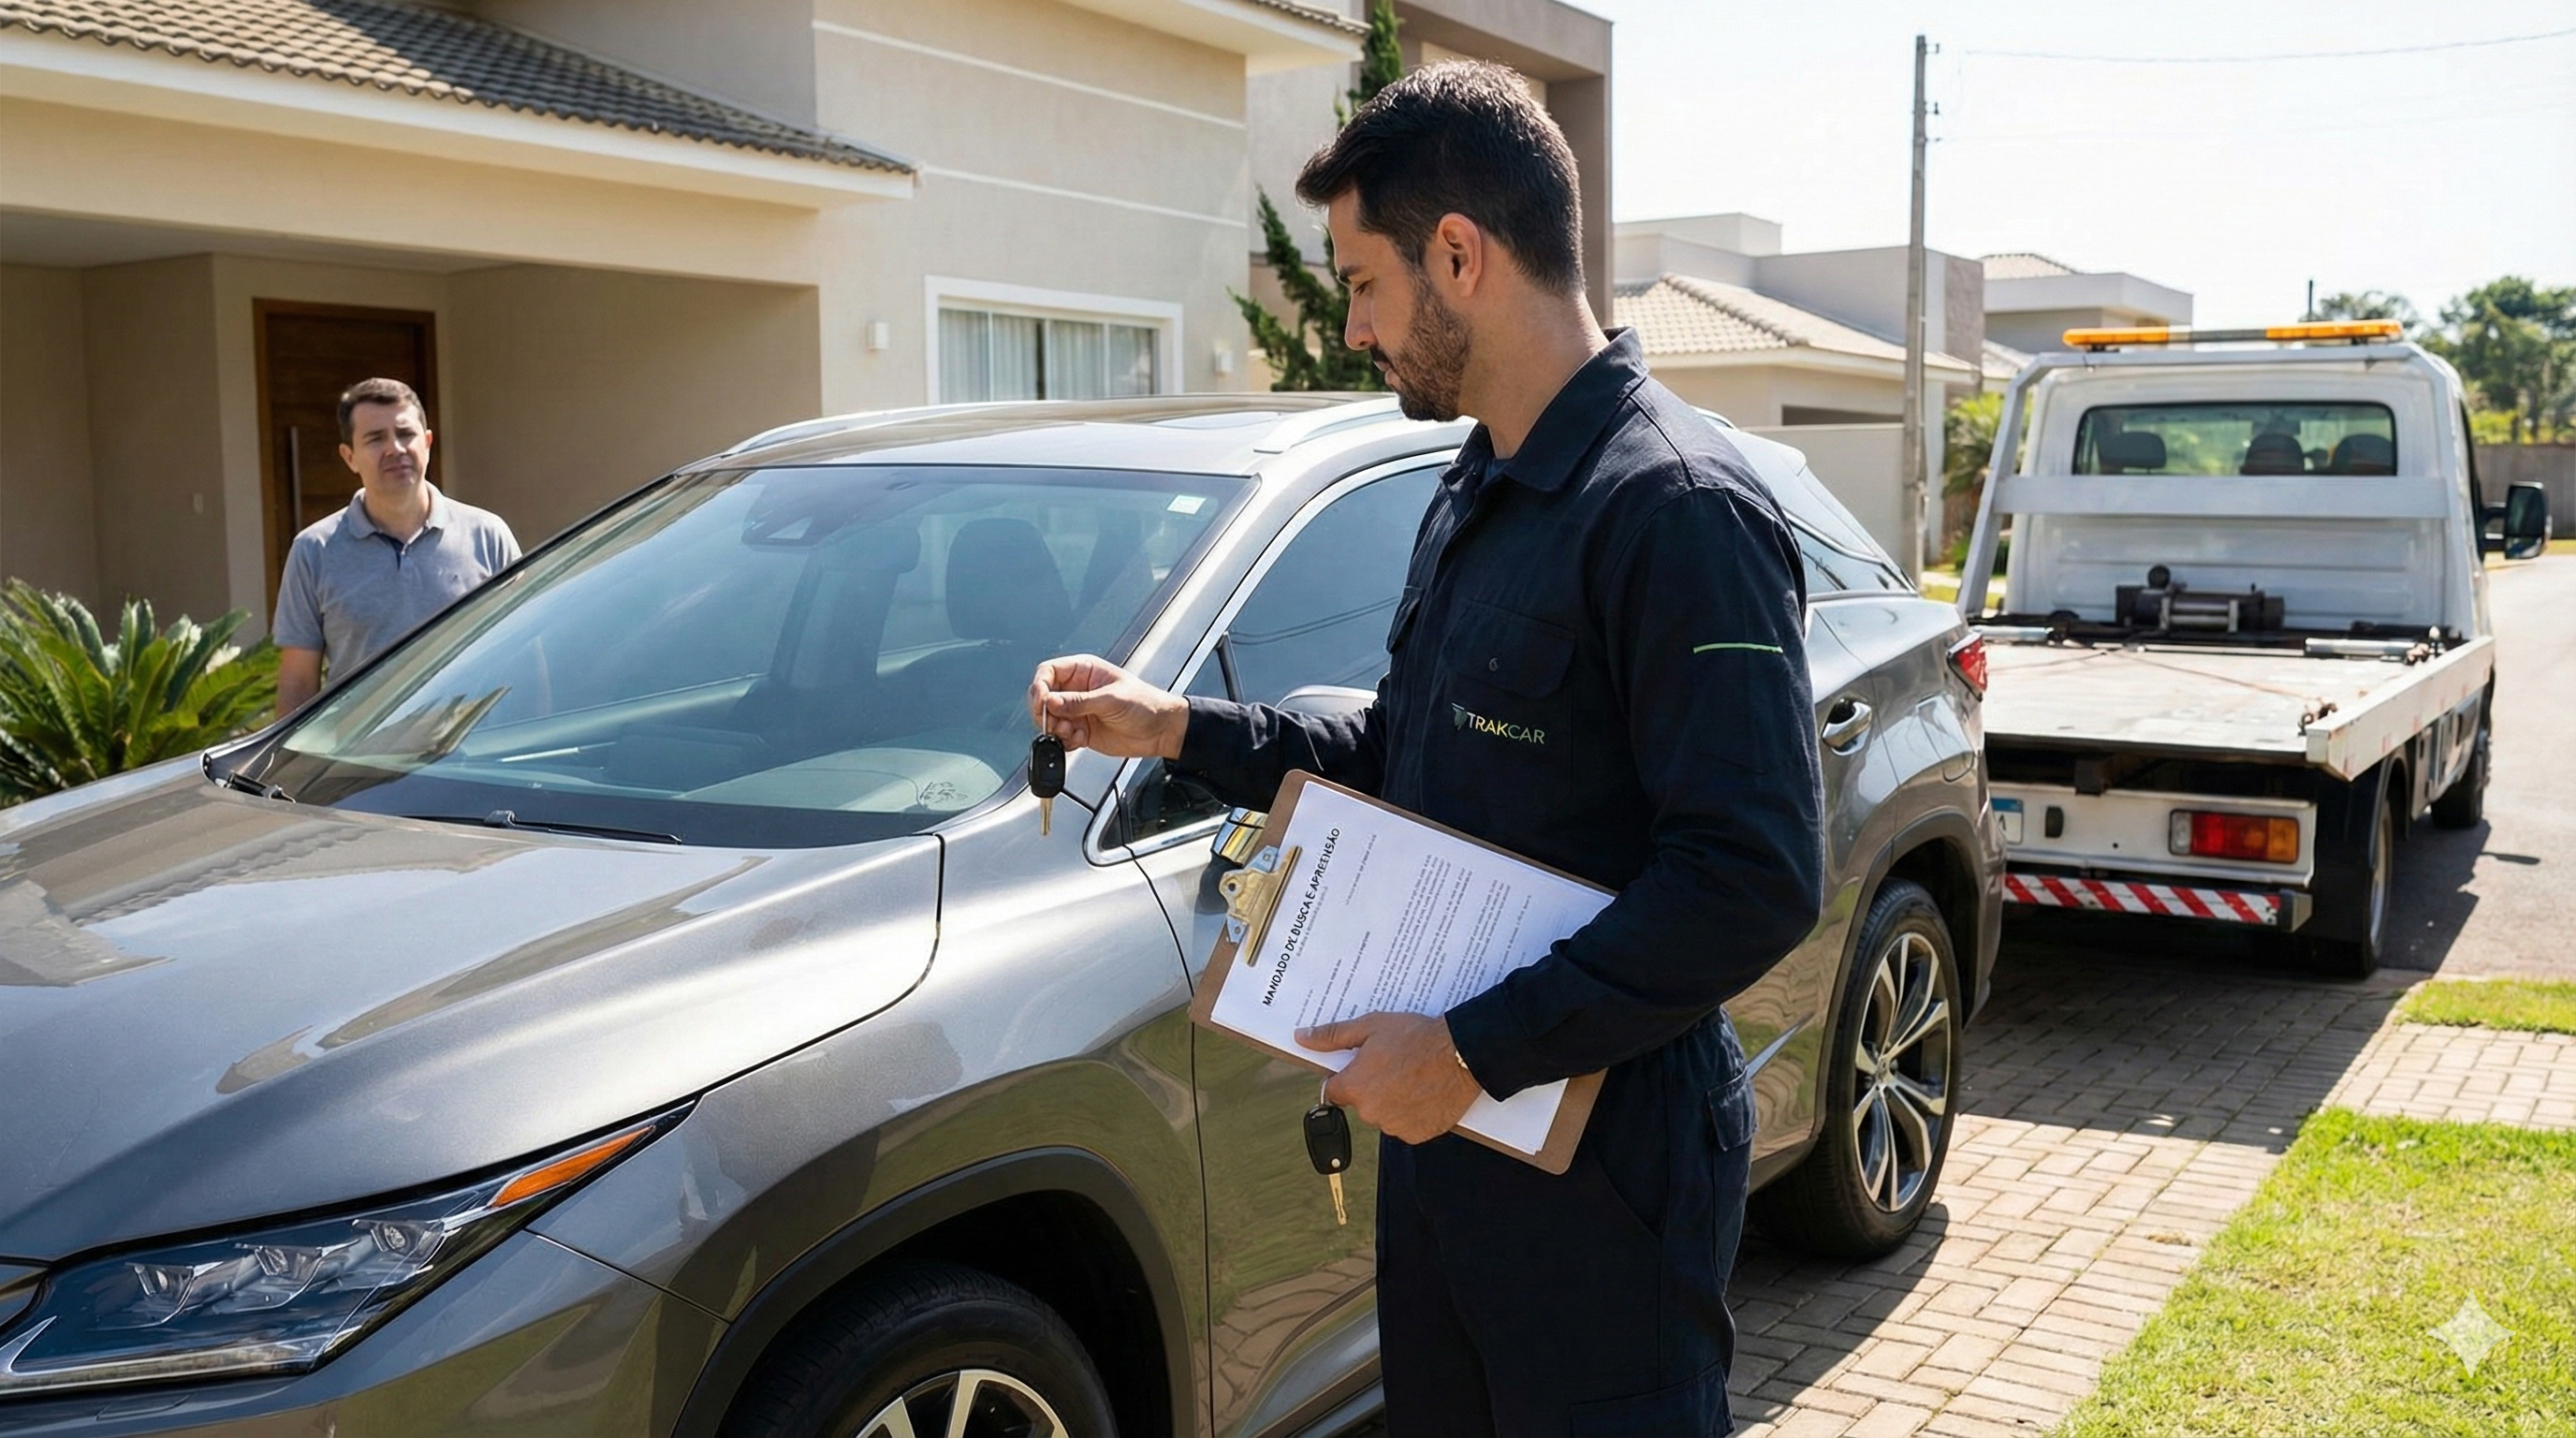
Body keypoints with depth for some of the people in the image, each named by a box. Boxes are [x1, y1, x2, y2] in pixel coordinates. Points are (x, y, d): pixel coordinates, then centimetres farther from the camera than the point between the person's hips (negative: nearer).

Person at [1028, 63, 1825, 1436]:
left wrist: (1476, 1049, -25)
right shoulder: (1472, 498, 11)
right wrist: (1178, 729, 9)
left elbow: (1756, 876, -26)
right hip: (1442, 1119, 9)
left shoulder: (1676, 507, -21)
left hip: (1604, 1164, -9)